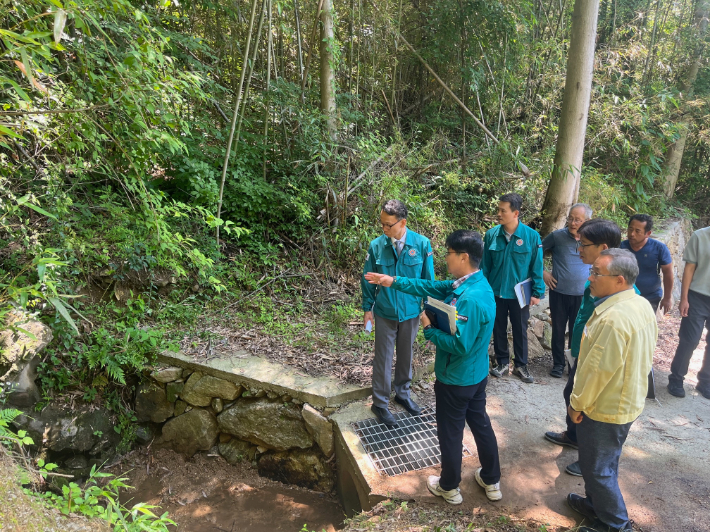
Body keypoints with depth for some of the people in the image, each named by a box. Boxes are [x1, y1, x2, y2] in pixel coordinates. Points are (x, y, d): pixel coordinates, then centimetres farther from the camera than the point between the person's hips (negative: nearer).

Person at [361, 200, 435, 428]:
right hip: (385, 312, -1)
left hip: (411, 312, 1)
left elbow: (428, 279, -3)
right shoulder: (376, 246, -13)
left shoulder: (422, 244, -13)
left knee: (406, 355, 19)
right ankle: (380, 403, 25)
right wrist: (368, 308, 1)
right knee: (383, 358, 8)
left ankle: (403, 393, 41)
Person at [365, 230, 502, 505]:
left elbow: (460, 345, -32)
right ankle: (492, 481, 40)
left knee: (450, 433, 11)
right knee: (480, 423, 22)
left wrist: (429, 329, -20)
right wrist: (394, 281, 3)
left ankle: (449, 488, 32)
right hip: (476, 375, 9)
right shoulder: (470, 284, -2)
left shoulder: (470, 299, -32)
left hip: (455, 380, -9)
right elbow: (432, 287, 6)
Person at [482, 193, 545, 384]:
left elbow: (536, 267, -6)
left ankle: (521, 365, 32)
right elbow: (485, 265, -1)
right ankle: (502, 362, 34)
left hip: (519, 294, -1)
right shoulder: (491, 235, -9)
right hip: (496, 292, 2)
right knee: (499, 329, 15)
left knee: (520, 330, 14)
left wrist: (537, 292, -6)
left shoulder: (532, 236, -13)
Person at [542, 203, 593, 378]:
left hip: (582, 294, 1)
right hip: (559, 293, 0)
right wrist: (542, 273, -1)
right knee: (558, 330, 11)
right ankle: (558, 363, 27)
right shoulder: (557, 236, -8)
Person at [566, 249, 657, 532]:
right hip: (629, 400, 9)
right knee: (605, 462, 26)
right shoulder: (642, 305, -1)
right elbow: (644, 356, 10)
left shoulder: (613, 318, -33)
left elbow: (598, 369, -27)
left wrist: (577, 403, -13)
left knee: (597, 468, 10)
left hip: (605, 408, -9)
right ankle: (597, 504, 44)